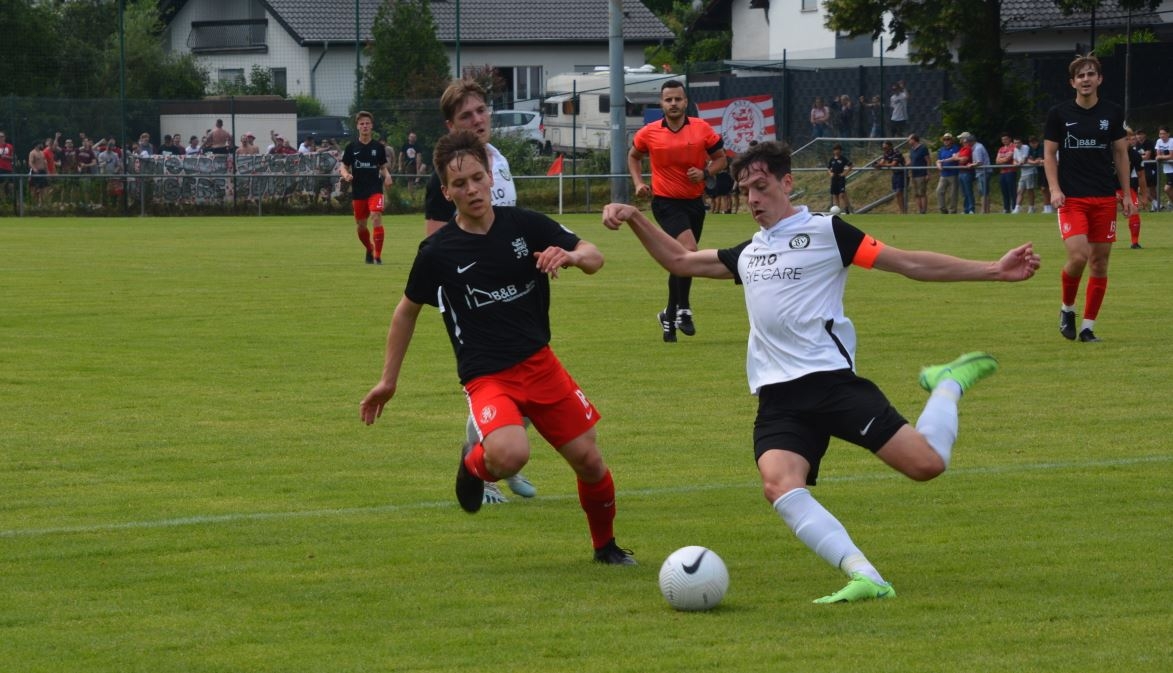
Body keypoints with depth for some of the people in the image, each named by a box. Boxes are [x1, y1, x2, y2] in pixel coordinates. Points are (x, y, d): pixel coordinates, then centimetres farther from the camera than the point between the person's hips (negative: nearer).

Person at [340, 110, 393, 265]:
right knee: (360, 225, 9)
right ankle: (369, 250, 37)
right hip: (358, 191, 2)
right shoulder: (351, 147, 3)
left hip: (375, 189, -2)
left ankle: (377, 255, -18)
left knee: (376, 218, -21)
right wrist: (346, 175, -14)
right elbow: (344, 166, 8)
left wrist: (387, 175, -10)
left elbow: (383, 166, 12)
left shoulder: (378, 146, 3)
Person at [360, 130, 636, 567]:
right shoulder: (438, 251, -6)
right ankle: (475, 462, 5)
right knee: (509, 455, -32)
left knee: (588, 459, 3)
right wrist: (388, 381, 14)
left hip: (540, 364, 4)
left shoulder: (524, 225, -1)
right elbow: (407, 311, 9)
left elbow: (594, 257, 5)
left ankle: (606, 546, 30)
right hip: (486, 378, -4)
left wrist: (570, 256, -20)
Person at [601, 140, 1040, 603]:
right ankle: (865, 578, -32)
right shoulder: (748, 254, 23)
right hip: (778, 397, 4)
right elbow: (679, 261, 36)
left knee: (926, 464, -16)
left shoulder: (824, 232, 4)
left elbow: (910, 263, 1)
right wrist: (634, 220, 22)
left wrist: (994, 271, -7)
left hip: (830, 378, -4)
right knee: (779, 486, -27)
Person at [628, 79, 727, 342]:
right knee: (689, 248, -25)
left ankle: (670, 317, 28)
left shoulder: (702, 129, -4)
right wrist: (638, 183, 0)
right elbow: (634, 156, 15)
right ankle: (683, 310, -13)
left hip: (694, 202, 3)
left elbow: (720, 158, 6)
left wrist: (705, 173, -14)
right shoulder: (648, 133, -5)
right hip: (666, 202, -3)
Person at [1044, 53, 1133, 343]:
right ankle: (1067, 308, 9)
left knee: (1100, 261, 1)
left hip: (1105, 199, 2)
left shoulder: (1113, 113, 6)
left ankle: (1088, 326, 10)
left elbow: (1121, 154, 12)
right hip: (1071, 199, -2)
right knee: (1078, 256, -18)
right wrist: (1055, 189, -8)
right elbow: (1049, 153, 5)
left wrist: (1126, 194, 8)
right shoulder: (1059, 114, 1)